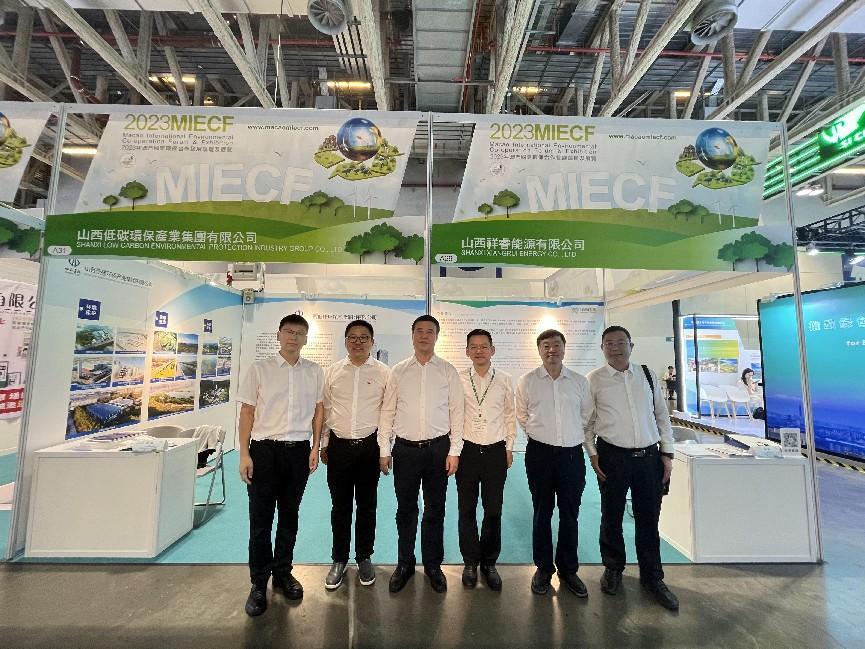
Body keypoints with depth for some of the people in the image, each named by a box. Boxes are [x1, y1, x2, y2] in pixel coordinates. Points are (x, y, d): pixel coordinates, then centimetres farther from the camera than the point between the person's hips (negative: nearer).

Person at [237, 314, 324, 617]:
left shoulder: (315, 372, 2)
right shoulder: (259, 369, -3)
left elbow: (318, 410, 7)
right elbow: (247, 412, -2)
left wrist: (315, 449, 4)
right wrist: (244, 454, -5)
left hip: (299, 450, 2)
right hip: (264, 449, -2)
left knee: (289, 516, 16)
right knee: (260, 519, 7)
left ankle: (282, 573, 35)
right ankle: (259, 583, 26)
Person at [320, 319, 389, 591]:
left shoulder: (382, 373, -3)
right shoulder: (332, 372, 4)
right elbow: (325, 410, 8)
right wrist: (324, 444, 9)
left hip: (369, 446, -1)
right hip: (338, 446, 1)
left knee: (367, 505, 12)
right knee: (340, 505, 12)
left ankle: (364, 558, 32)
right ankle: (339, 560, 31)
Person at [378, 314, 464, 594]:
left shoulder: (448, 371, 0)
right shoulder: (398, 371, 2)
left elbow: (456, 412, 0)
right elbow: (388, 412, 3)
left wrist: (454, 451, -4)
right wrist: (384, 450, 1)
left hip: (438, 448, 0)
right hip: (405, 448, 1)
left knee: (435, 509, 13)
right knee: (405, 509, 14)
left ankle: (433, 564, 33)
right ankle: (405, 563, 34)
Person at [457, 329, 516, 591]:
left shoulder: (504, 380, 0)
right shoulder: (458, 379, -4)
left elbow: (510, 416, 8)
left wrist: (509, 447, 7)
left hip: (496, 451, 1)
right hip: (467, 450, 0)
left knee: (494, 510, 10)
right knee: (467, 509, 11)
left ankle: (489, 562, 29)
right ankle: (471, 562, 30)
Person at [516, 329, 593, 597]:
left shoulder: (580, 381, 3)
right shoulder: (527, 381, -2)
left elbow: (587, 416, 14)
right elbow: (522, 416, 10)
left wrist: (573, 436, 12)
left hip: (572, 453, 1)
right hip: (540, 453, -1)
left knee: (570, 514, 11)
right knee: (542, 512, 11)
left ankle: (568, 569, 30)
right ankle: (543, 568, 28)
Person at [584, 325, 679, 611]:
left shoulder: (648, 374, 5)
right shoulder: (594, 379, -4)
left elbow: (662, 415, 9)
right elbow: (587, 421, 1)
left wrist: (667, 453, 6)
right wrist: (593, 453, -3)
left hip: (649, 456, 3)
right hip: (613, 457, -2)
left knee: (648, 519, 13)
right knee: (611, 517, 12)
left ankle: (652, 577, 34)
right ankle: (613, 569, 34)